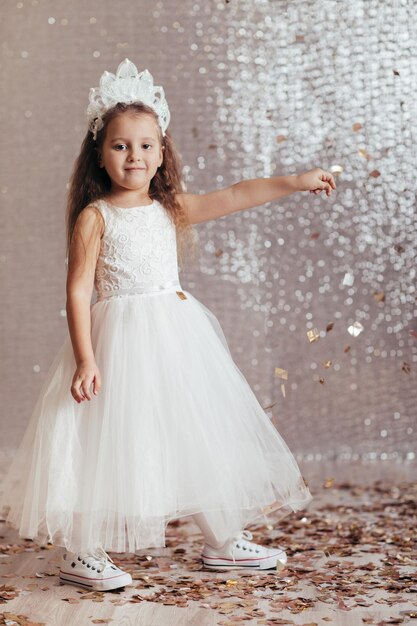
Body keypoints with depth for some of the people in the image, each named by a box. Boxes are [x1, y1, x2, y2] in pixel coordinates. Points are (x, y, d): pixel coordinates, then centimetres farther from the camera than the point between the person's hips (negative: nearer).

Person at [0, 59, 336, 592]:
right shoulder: (94, 217, -6)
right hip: (120, 339, -6)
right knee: (111, 439, -3)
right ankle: (80, 553, 13)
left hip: (178, 334, 6)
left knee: (205, 430, 11)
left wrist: (294, 182, -6)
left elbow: (236, 196, 3)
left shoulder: (172, 208, 9)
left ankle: (224, 539, 25)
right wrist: (85, 359, -18)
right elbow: (78, 291, -10)